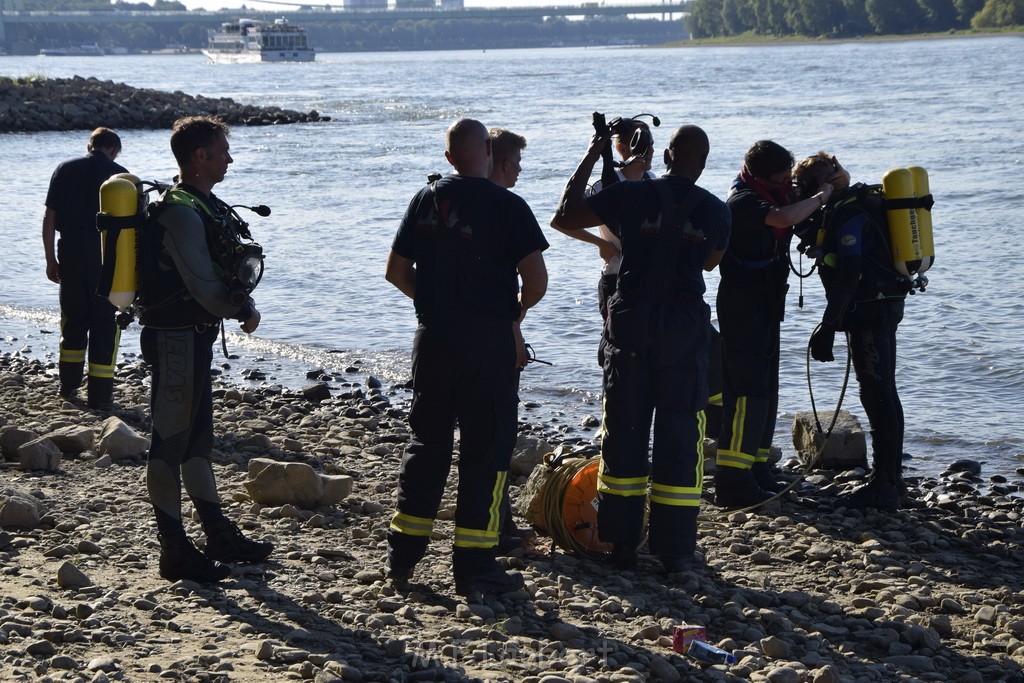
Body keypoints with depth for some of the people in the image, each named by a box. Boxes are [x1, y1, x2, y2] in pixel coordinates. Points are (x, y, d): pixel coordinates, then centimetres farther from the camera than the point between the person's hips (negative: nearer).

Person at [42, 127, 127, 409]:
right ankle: (99, 394, 3)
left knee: (73, 319, 17)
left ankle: (69, 386, 22)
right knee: (105, 323, 4)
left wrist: (51, 260, 9)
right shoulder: (119, 174, -1)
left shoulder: (65, 170, 6)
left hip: (70, 251, 3)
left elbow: (49, 219, 3)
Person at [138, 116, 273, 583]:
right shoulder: (181, 213, -19)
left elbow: (226, 270, 15)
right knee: (171, 442, -3)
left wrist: (243, 307, -3)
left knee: (198, 438, 17)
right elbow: (204, 287, -20)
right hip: (177, 338, -10)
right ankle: (175, 552, 2)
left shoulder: (204, 206, 13)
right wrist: (244, 312, -4)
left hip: (194, 337, 10)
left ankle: (220, 537, 27)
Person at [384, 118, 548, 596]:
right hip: (489, 339, -4)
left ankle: (402, 556, 18)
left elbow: (396, 272, 9)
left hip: (433, 337, 5)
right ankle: (473, 566, 4)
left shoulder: (426, 201, 5)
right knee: (485, 449, 3)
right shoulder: (507, 206, -9)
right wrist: (516, 311, 6)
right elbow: (537, 279, -13)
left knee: (427, 443, 15)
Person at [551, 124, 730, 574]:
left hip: (631, 322, 1)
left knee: (624, 432, 9)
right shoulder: (715, 211, 1)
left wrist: (590, 158, 11)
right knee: (680, 437, 4)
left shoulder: (631, 195, -3)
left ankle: (622, 545, 12)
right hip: (685, 326, 0)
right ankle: (675, 550, 5)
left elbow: (563, 218, 3)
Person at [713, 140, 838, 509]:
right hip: (743, 306, -10)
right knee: (747, 389, -12)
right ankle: (732, 482, -12)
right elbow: (784, 217, -38)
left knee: (765, 390, 13)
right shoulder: (742, 200, -21)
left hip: (766, 305, 10)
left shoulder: (775, 187, 7)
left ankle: (756, 469, 20)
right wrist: (821, 196, -22)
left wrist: (830, 175, 3)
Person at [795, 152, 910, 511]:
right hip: (887, 305, 10)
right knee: (883, 394, 14)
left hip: (870, 310, -10)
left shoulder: (847, 212, -15)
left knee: (877, 395, -8)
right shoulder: (860, 202, 16)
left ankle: (884, 486, -6)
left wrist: (827, 327, -24)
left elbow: (849, 275, -24)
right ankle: (891, 481, 21)